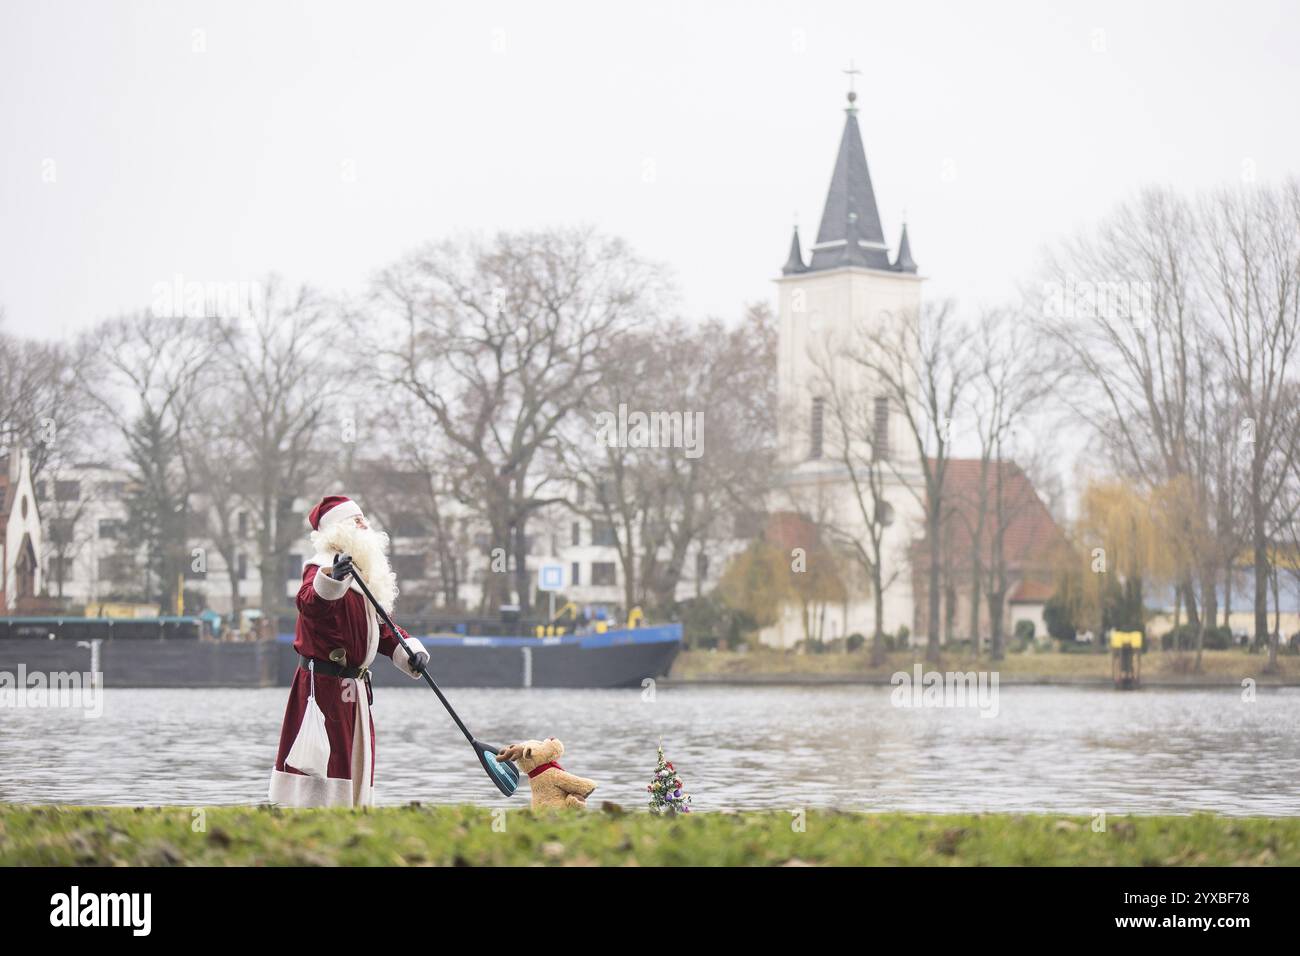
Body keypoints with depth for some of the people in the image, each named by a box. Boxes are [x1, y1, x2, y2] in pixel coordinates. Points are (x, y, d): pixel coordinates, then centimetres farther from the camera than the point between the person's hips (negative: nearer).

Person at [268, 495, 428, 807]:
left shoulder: (362, 578, 19)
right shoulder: (321, 569, -12)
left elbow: (382, 628, 22)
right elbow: (309, 601, -35)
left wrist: (411, 651, 3)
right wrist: (331, 579, -57)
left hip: (353, 690, 9)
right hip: (323, 686, -9)